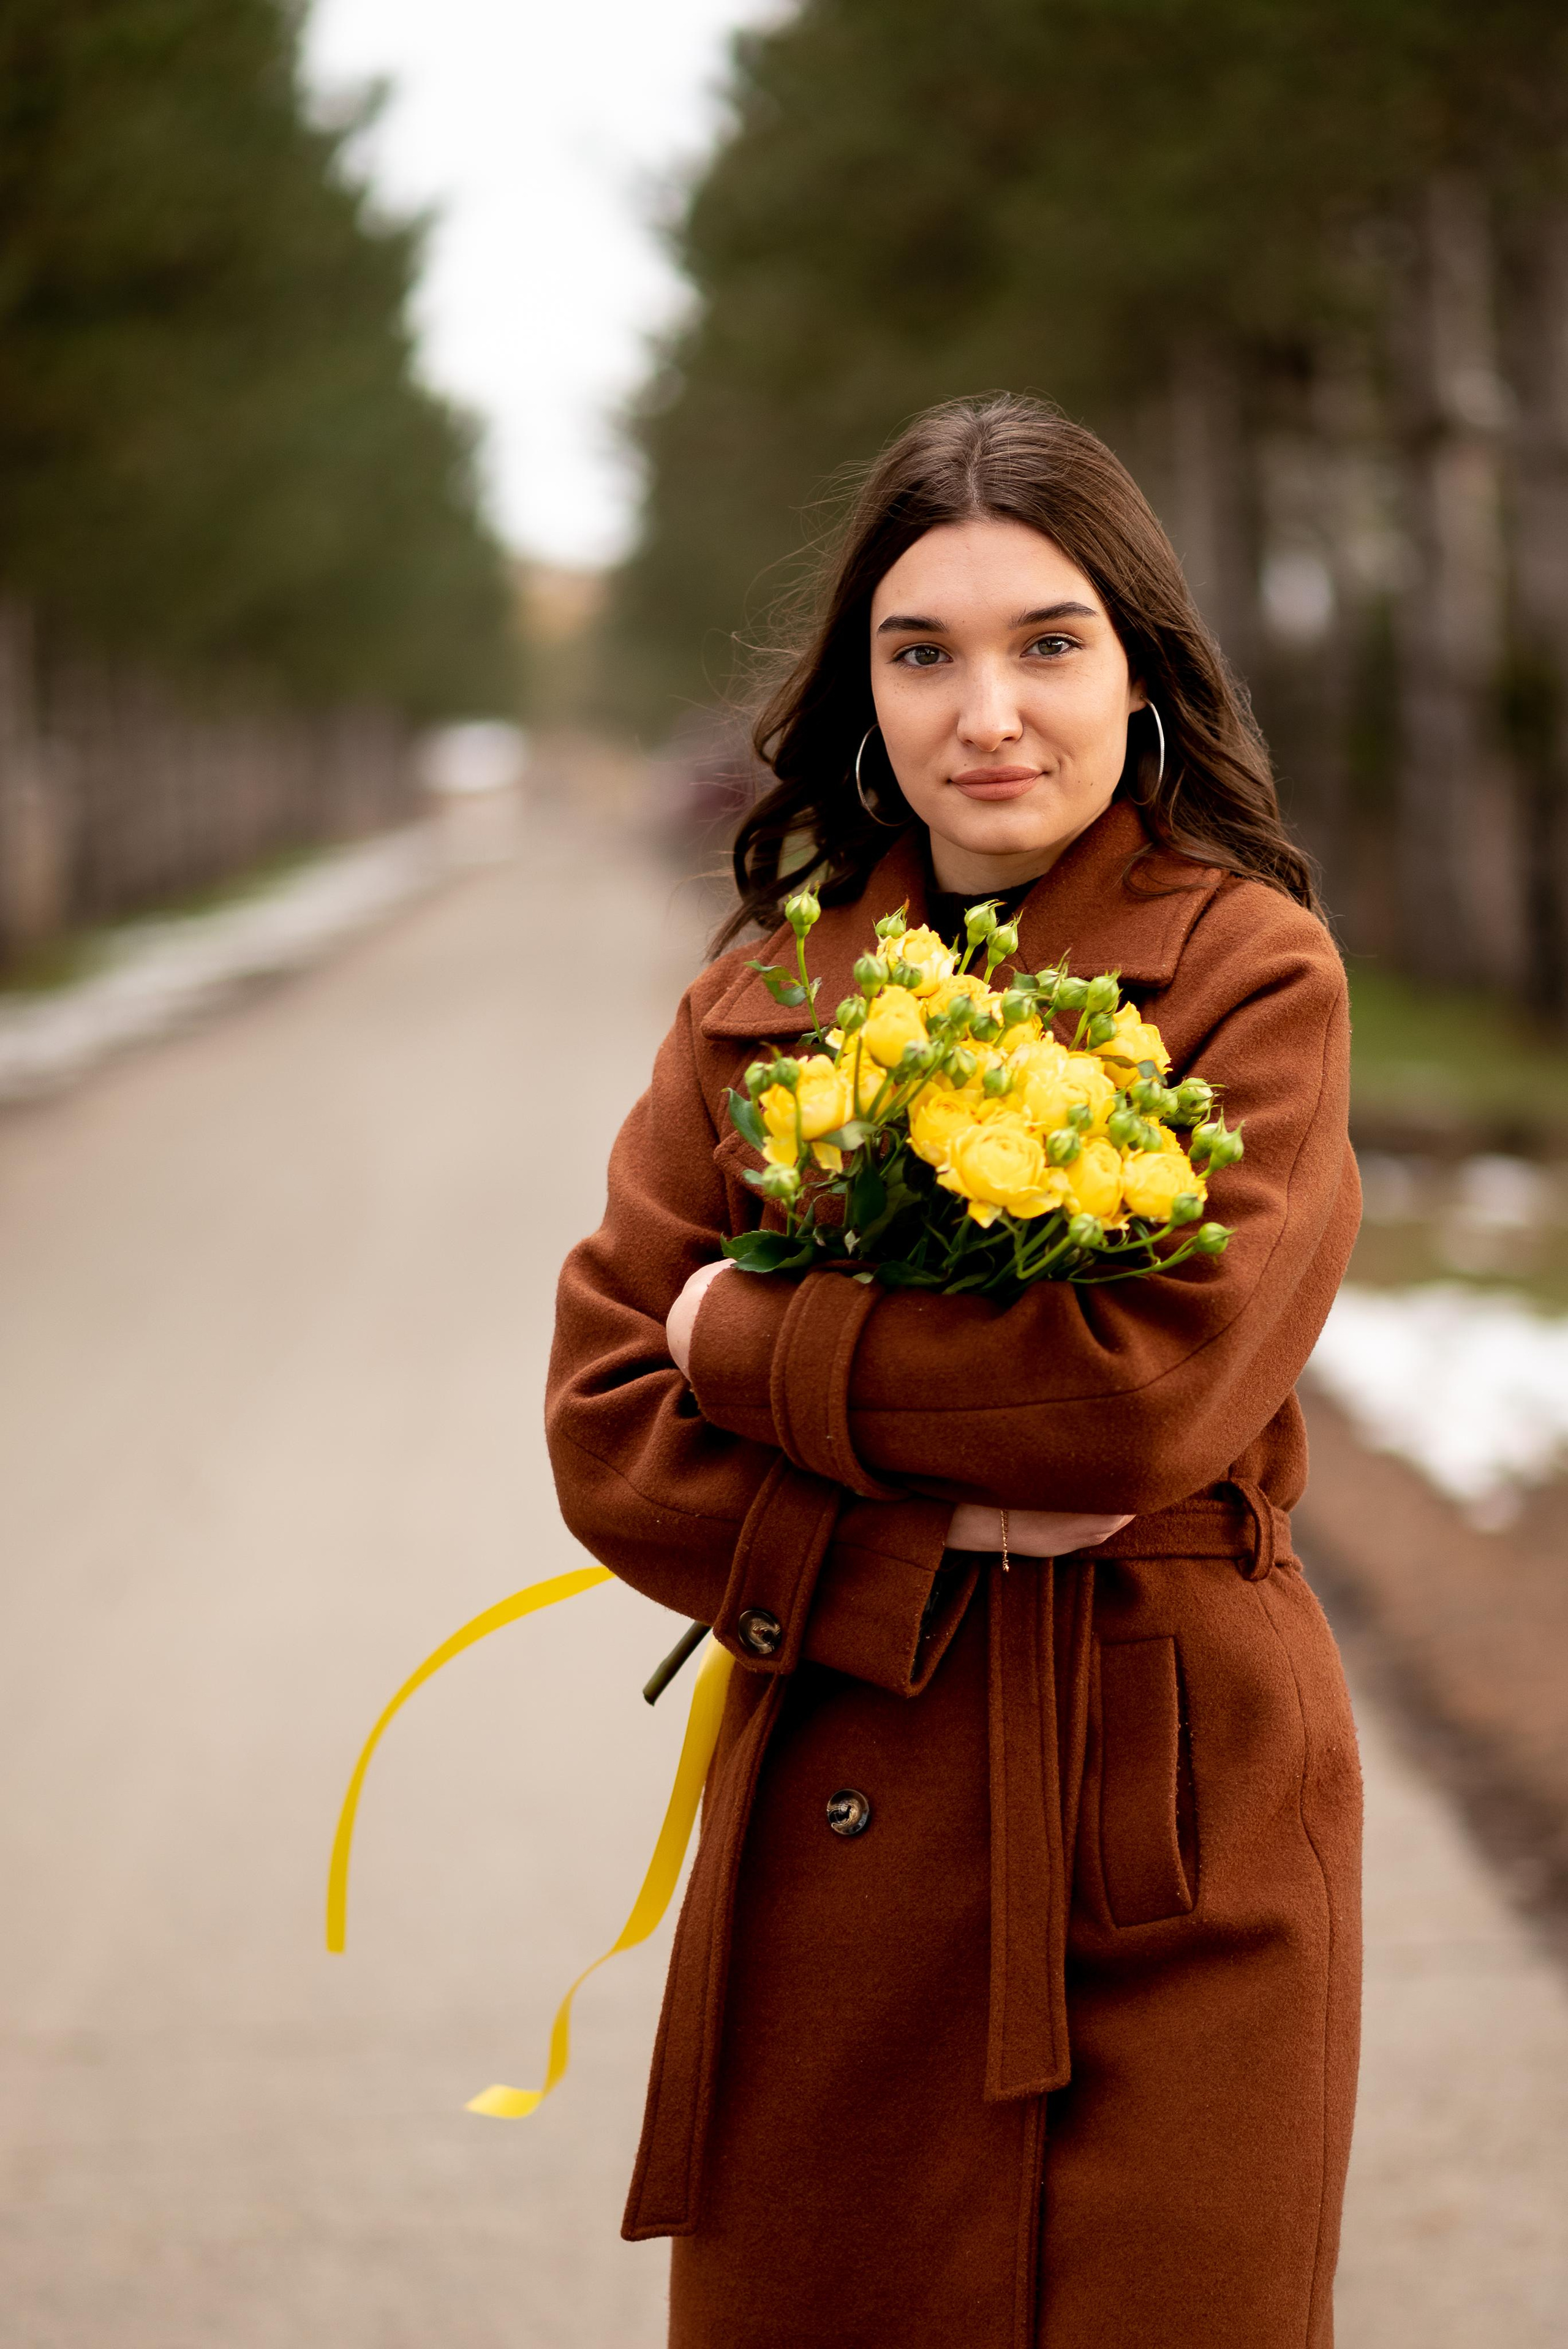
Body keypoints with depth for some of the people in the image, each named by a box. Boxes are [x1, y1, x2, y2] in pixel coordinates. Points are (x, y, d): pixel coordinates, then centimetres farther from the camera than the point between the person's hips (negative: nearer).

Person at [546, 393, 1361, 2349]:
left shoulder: (1253, 968, -4)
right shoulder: (764, 992, 7)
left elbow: (1147, 1392, -18)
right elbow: (606, 1426, 1)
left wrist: (748, 1338, -9)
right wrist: (927, 1547, -13)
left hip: (1162, 1833, -3)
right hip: (831, 1827, 3)